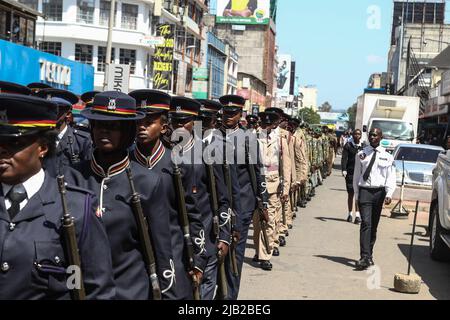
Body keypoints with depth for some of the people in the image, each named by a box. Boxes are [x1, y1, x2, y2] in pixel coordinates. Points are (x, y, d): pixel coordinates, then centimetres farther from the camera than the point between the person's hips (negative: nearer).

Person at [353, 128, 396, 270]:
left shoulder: (387, 157, 4)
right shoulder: (361, 155, 5)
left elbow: (391, 178, 2)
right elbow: (356, 176, 9)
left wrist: (389, 194, -11)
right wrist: (357, 194, 5)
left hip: (379, 192, 2)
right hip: (364, 191, -1)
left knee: (374, 225, 10)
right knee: (366, 223, -13)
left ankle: (369, 254, 23)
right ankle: (365, 257, -18)